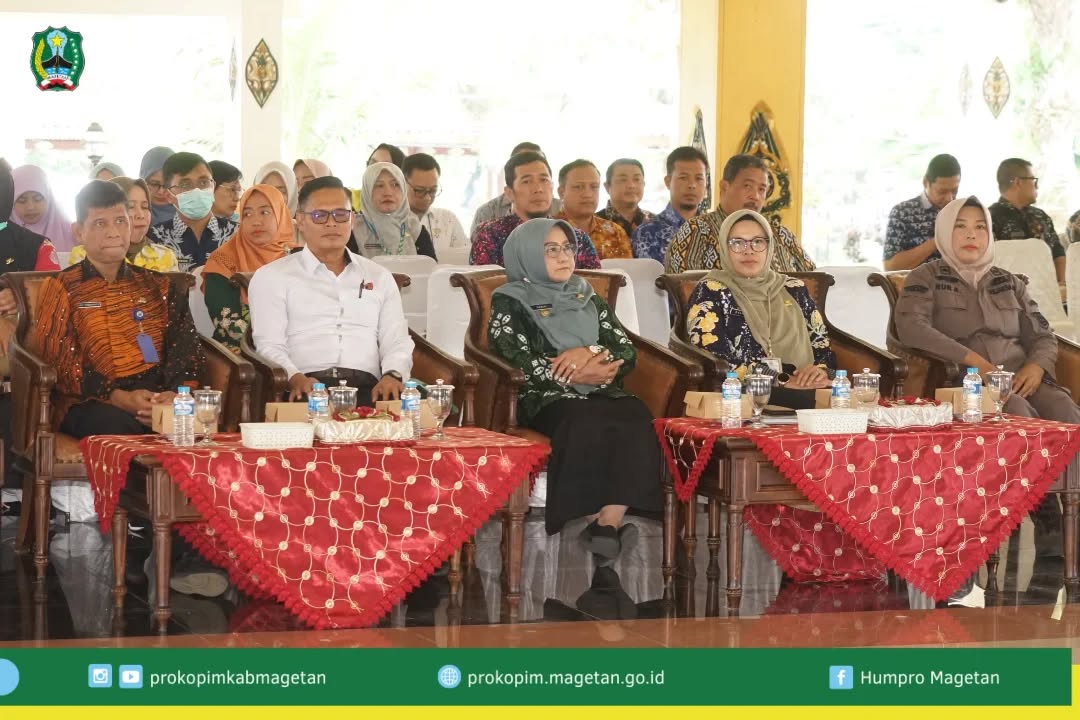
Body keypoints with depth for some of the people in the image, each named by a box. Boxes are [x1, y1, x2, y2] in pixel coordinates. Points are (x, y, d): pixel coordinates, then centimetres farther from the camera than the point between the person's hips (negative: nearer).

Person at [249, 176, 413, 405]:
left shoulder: (379, 277, 25)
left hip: (367, 387, 3)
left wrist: (393, 375, -7)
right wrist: (295, 378, -19)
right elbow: (270, 345, 3)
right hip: (306, 389, -3)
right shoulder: (271, 277, 14)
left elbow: (397, 341, 17)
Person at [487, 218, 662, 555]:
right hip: (546, 400, -4)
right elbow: (519, 363, -4)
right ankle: (601, 519, -30)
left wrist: (590, 352, -6)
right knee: (587, 423, -38)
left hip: (602, 394, 4)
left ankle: (610, 520, -41)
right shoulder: (510, 302, 12)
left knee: (636, 418, -32)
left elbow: (627, 352, 14)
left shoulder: (586, 297, 25)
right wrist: (576, 375, -10)